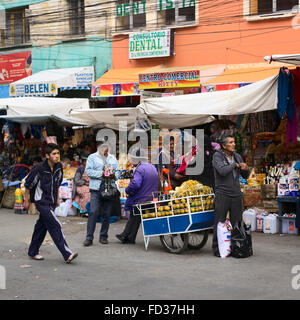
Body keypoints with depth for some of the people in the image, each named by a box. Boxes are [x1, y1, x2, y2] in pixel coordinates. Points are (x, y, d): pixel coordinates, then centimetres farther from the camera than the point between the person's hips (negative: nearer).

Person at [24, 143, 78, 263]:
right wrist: (26, 200, 2)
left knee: (41, 227, 15)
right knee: (56, 226, -14)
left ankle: (33, 252, 29)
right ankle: (67, 255, -16)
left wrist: (57, 198, 21)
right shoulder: (39, 169, -17)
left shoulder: (59, 167, 1)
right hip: (42, 202, -7)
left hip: (51, 203, 7)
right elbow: (28, 184, -5)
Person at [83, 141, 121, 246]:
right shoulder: (92, 157, 7)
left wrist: (114, 175, -5)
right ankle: (89, 238, -8)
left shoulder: (112, 158, 20)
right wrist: (102, 173, -15)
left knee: (107, 214, 5)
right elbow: (88, 171, -5)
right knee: (94, 212, -11)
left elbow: (118, 171, 18)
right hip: (96, 189, -4)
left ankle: (103, 236, 14)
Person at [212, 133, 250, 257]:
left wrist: (245, 169, -7)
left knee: (237, 223, 7)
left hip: (236, 195, 5)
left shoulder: (237, 157, 11)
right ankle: (217, 248, 6)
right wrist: (235, 165, -8)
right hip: (222, 195, -5)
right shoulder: (217, 156, -5)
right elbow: (222, 171, -23)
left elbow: (245, 176, 15)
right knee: (219, 223, -2)